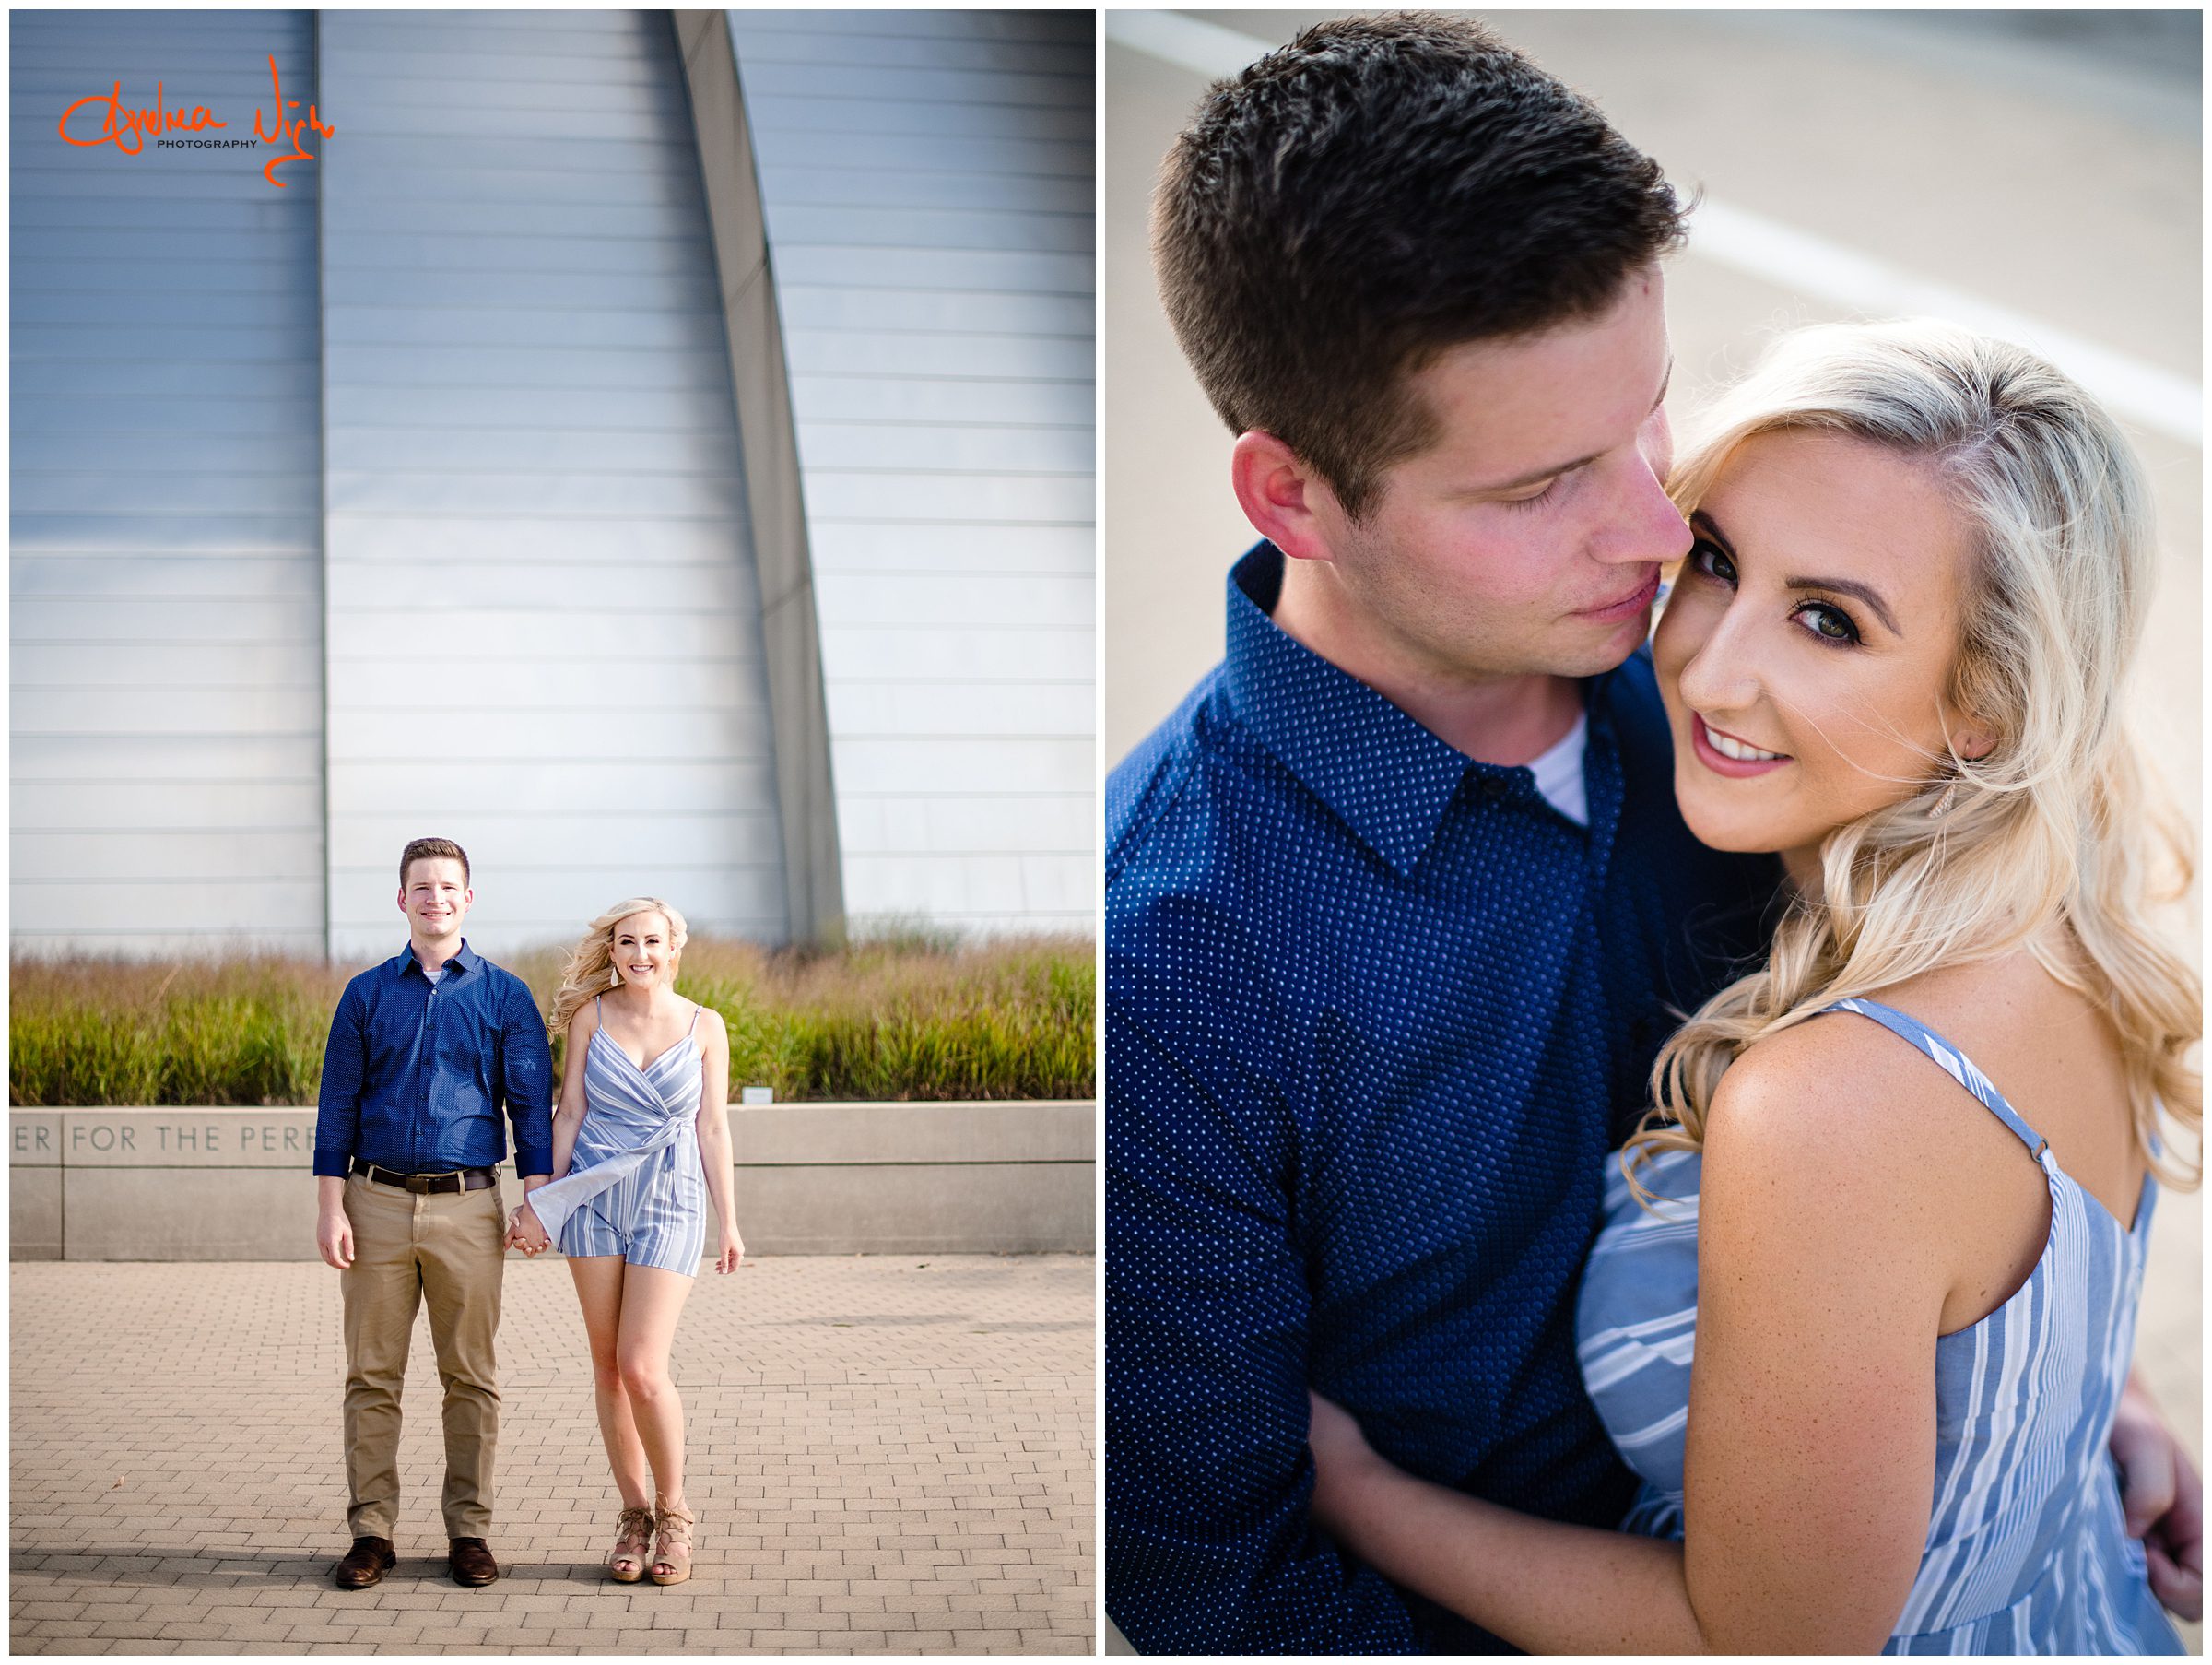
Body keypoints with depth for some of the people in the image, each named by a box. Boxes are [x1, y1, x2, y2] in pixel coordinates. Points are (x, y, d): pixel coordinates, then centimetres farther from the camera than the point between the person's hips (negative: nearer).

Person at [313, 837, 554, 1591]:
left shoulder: (504, 995, 5)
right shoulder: (367, 994, 7)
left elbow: (531, 1103, 4)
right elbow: (338, 1105, 6)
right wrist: (330, 1208, -2)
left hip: (467, 1205, -1)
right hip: (378, 1201, 1)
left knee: (472, 1377, 3)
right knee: (372, 1375, 3)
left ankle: (469, 1530, 11)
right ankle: (371, 1530, 10)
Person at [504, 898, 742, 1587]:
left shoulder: (704, 1026, 1)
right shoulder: (592, 1016, 3)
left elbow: (712, 1129, 3)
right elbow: (569, 1113, 5)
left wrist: (729, 1222, 1)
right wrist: (543, 1203, 1)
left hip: (669, 1201, -2)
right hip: (594, 1196, 2)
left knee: (642, 1368, -11)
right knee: (608, 1365, 4)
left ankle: (673, 1510, 9)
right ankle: (634, 1513, 17)